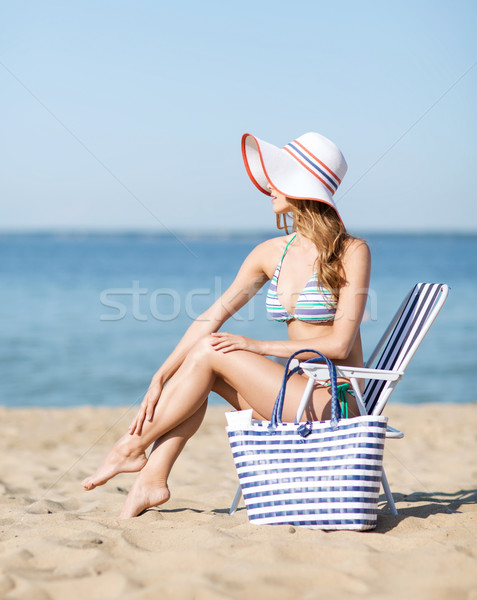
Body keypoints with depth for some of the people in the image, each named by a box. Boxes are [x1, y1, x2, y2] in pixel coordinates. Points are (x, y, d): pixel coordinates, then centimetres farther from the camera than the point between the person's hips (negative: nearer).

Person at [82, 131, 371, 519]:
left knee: (209, 352, -15)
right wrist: (161, 378, -5)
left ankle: (133, 447, -2)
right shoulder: (272, 254, 8)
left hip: (336, 401, -7)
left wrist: (257, 346, -15)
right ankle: (153, 479, -10)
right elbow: (213, 317, 3)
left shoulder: (351, 252, -12)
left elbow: (339, 343, -16)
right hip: (298, 395, 7)